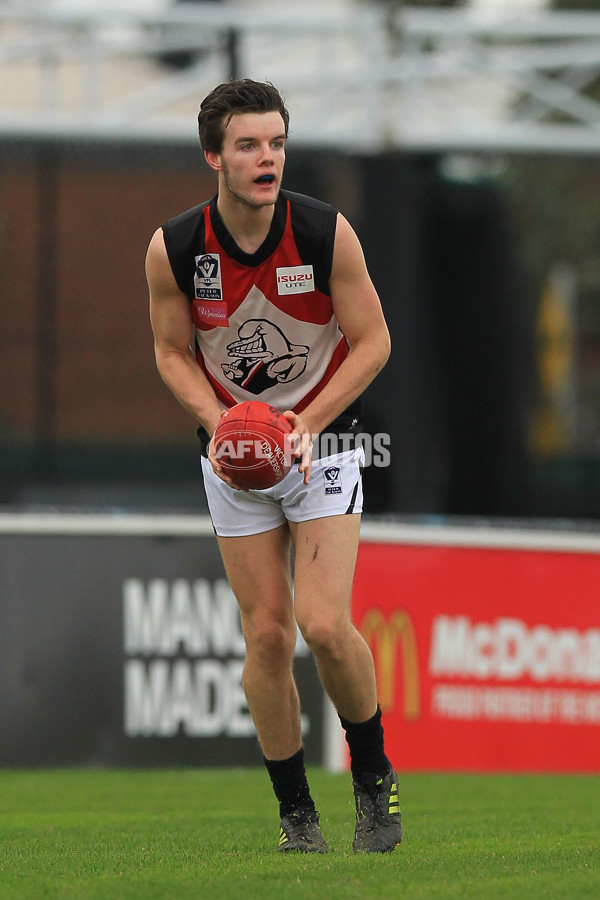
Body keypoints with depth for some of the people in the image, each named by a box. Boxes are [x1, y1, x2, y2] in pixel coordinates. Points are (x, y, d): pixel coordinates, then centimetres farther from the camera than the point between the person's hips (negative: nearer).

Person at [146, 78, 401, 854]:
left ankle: (374, 777, 9)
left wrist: (307, 423, -17)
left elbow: (372, 341, -7)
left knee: (325, 624, -14)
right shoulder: (173, 249, -12)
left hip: (323, 438, -2)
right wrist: (217, 421, -14)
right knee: (266, 634, -1)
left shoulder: (327, 233, -16)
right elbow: (173, 351, 3)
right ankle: (295, 810, 12)